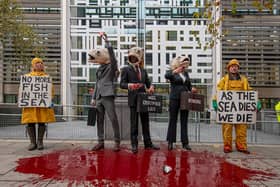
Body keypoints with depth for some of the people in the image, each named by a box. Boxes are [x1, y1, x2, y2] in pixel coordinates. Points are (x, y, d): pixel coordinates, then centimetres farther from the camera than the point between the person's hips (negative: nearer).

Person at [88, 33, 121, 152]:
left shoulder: (111, 66, 0)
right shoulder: (99, 69, 18)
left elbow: (111, 53, -15)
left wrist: (106, 40, -11)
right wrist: (94, 97, 18)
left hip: (108, 96, -7)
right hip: (99, 97, 7)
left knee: (113, 119, -5)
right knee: (99, 120, 9)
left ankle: (117, 142, 3)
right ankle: (101, 141, 18)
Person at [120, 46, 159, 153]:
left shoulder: (143, 71, 17)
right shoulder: (126, 70, 2)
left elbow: (148, 83, 15)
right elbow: (122, 84, -5)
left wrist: (151, 87, -9)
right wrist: (129, 85, -26)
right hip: (133, 99, -5)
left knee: (145, 122, 11)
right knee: (134, 123, 0)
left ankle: (148, 143, 21)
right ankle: (134, 145, 10)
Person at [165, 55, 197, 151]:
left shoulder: (186, 73, 15)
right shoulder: (172, 72, -1)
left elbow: (189, 85, 17)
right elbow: (166, 76, -23)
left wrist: (192, 89, -4)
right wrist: (175, 71, -39)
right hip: (174, 99, -4)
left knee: (184, 121, 6)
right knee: (173, 120, 2)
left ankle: (185, 142, 11)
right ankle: (170, 141, 11)